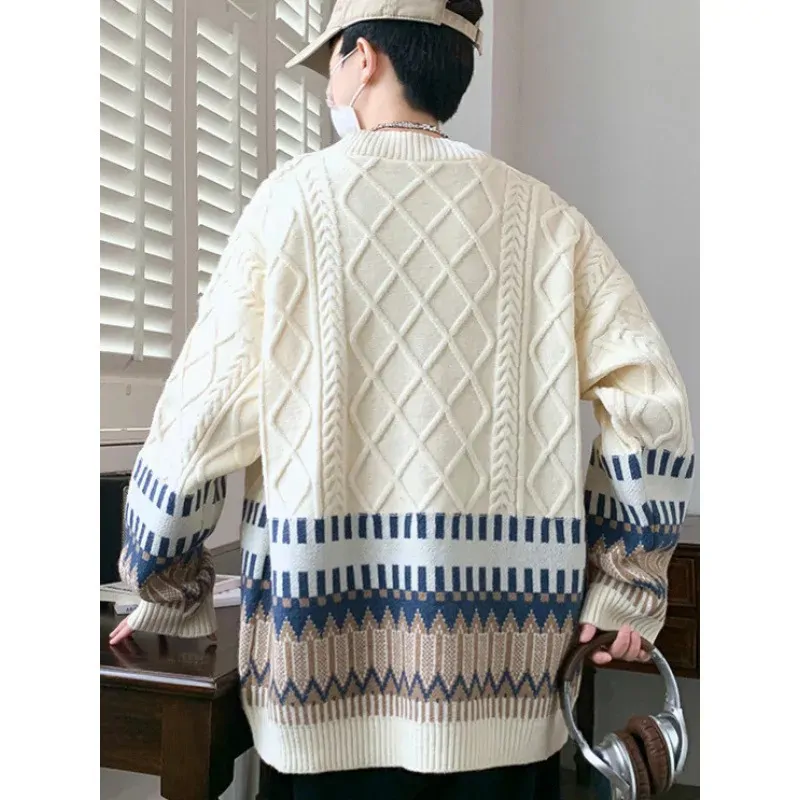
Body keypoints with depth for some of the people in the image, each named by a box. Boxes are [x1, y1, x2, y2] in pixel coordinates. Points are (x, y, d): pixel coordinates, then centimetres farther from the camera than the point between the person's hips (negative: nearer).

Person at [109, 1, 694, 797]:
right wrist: (624, 587, 9)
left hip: (333, 647, -1)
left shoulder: (298, 193, -1)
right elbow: (651, 405, -2)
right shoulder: (543, 216, 4)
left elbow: (204, 415, -5)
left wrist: (167, 596, 9)